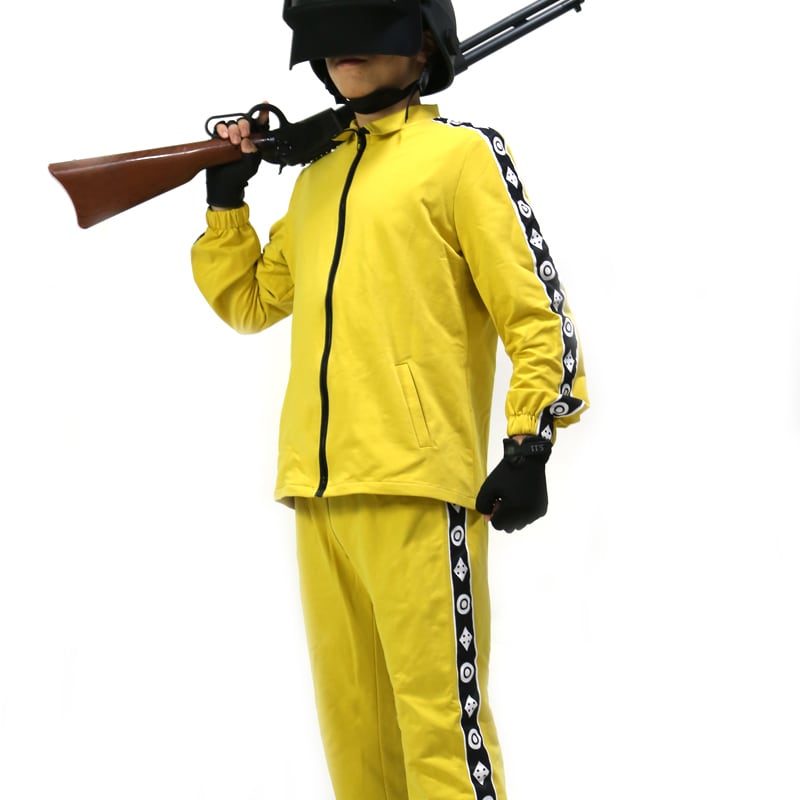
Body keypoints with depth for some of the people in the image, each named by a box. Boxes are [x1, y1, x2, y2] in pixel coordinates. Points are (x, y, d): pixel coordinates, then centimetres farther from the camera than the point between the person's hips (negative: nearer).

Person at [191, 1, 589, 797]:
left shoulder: (461, 154, 1)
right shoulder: (316, 174, 21)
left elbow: (534, 306, -3)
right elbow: (250, 300, 30)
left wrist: (530, 446, -10)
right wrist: (225, 199, 17)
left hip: (416, 482, -7)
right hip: (319, 486, 7)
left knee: (439, 713, -10)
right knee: (352, 721, 9)